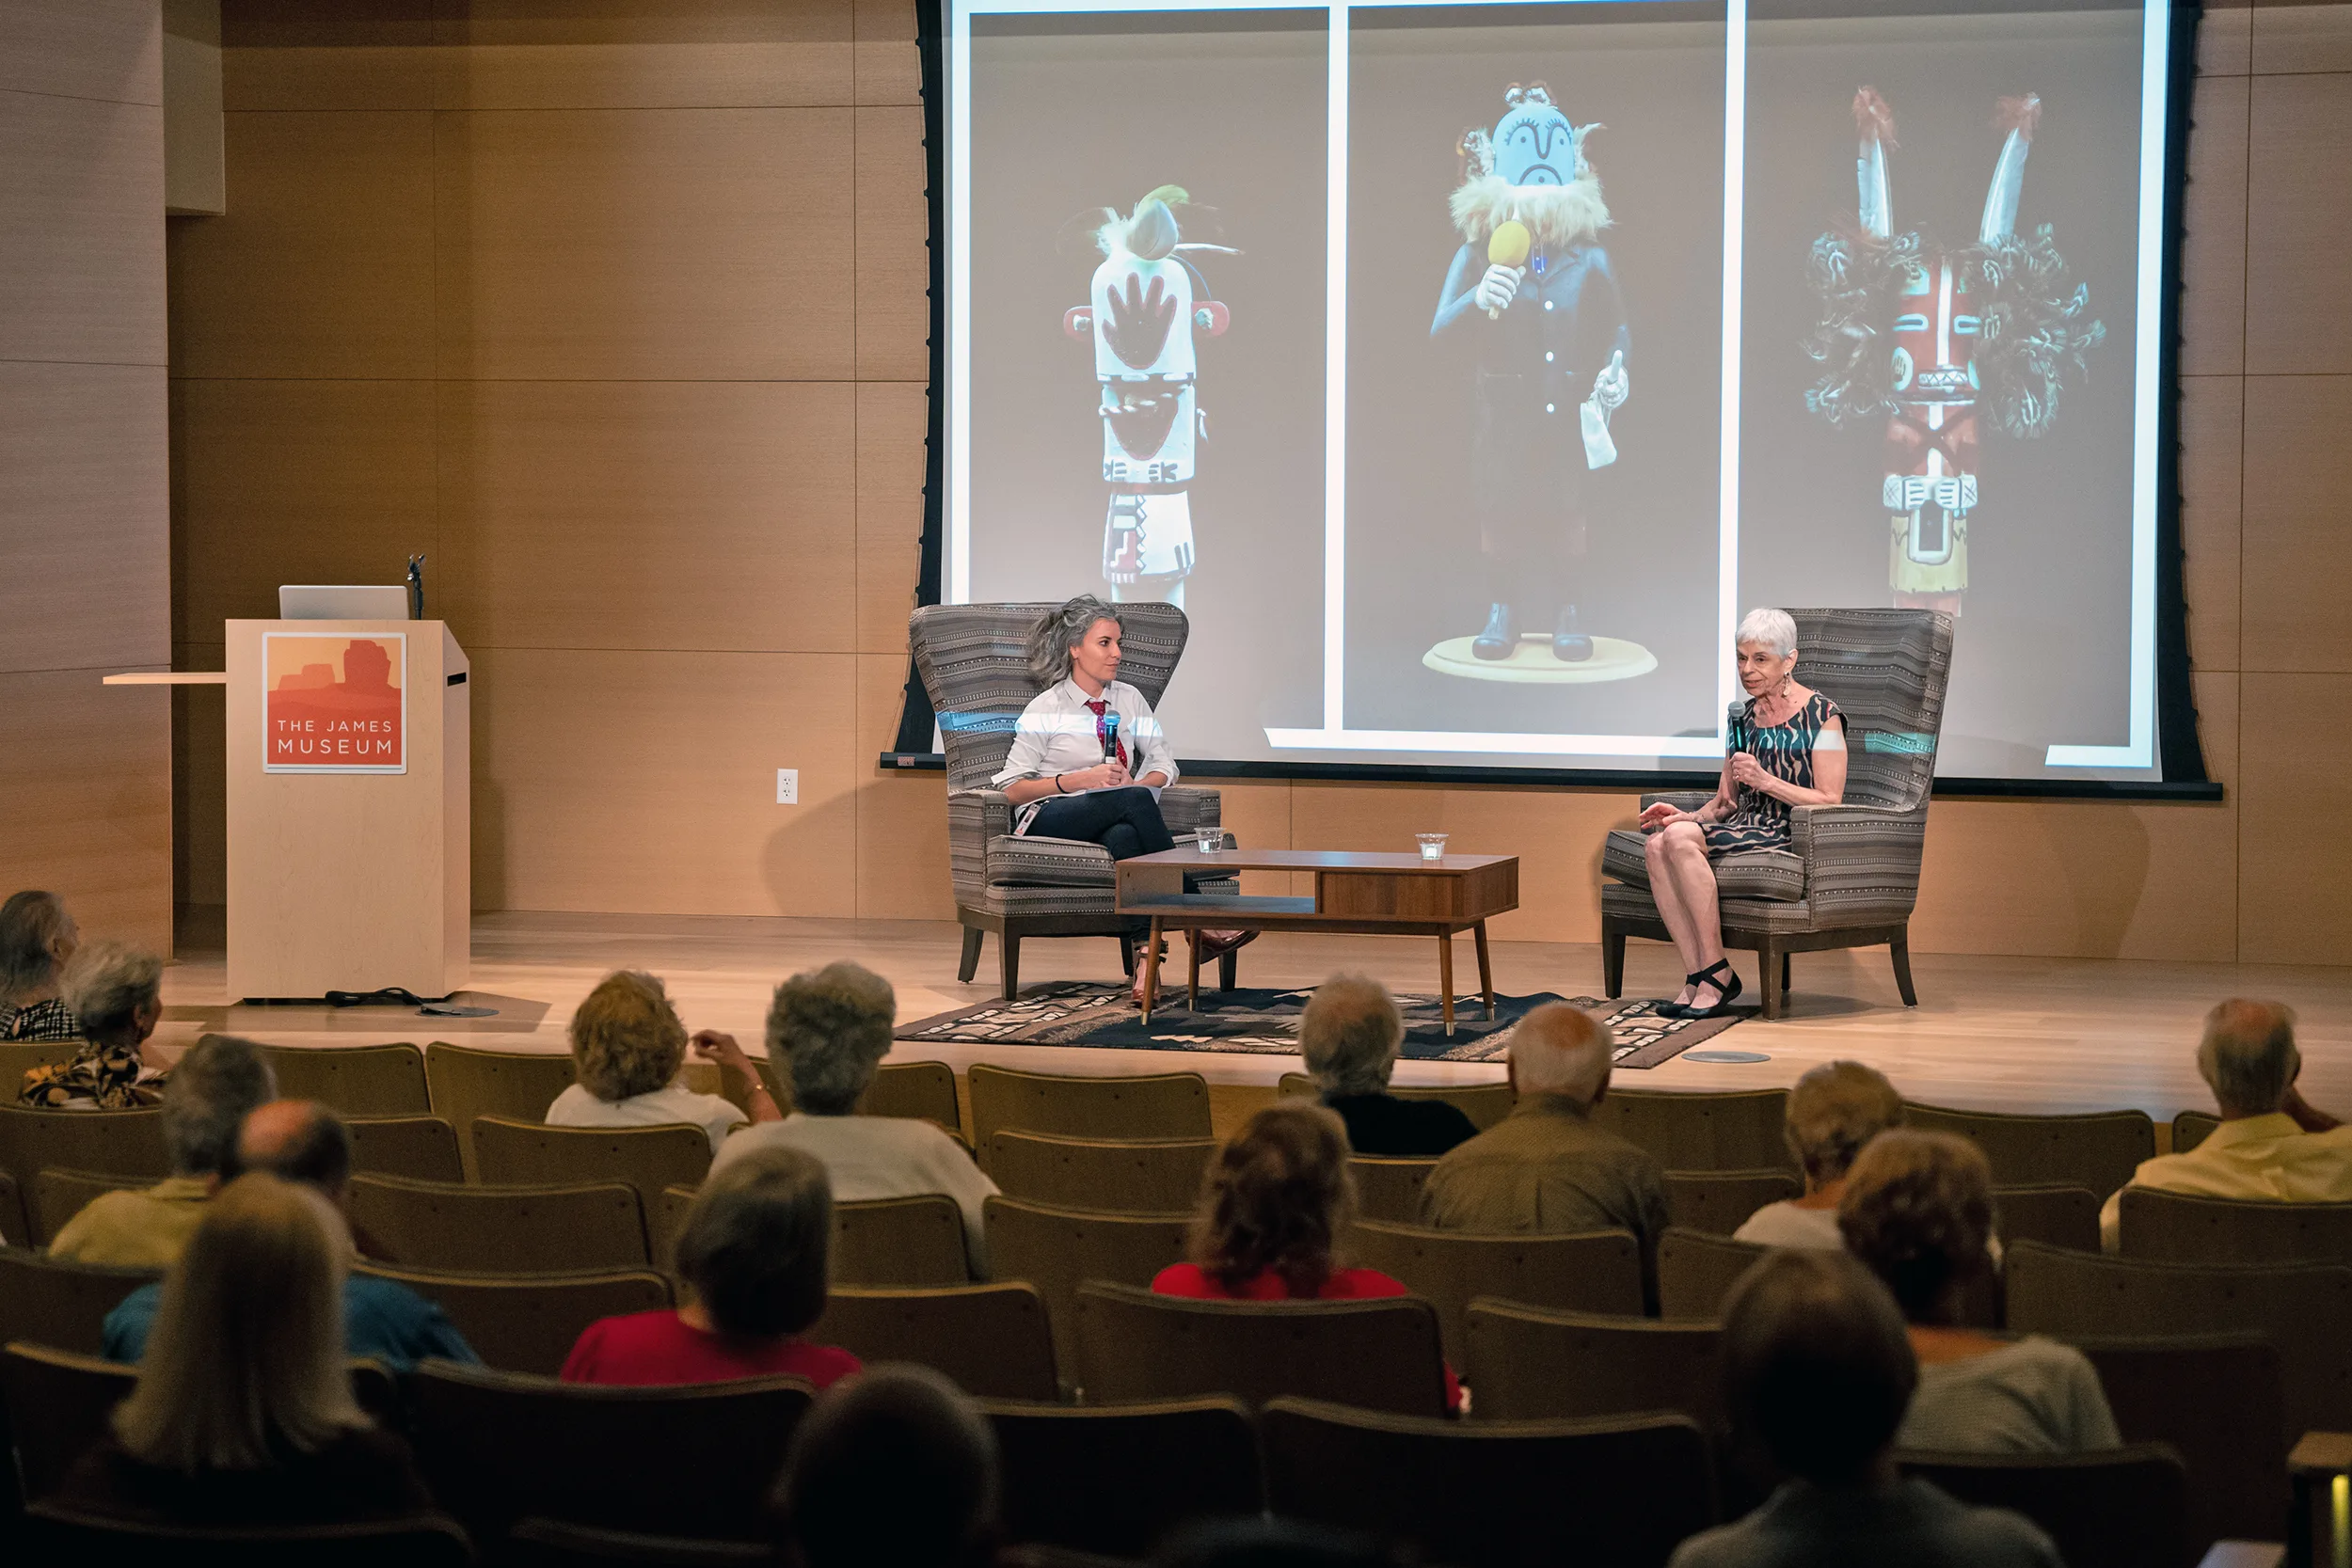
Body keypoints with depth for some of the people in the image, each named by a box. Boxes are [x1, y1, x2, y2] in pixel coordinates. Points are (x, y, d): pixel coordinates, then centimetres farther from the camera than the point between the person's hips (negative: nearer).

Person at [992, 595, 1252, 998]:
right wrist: (1079, 780, -13)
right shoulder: (1045, 709, 2)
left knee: (1125, 835, -38)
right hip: (1050, 822, -4)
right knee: (1135, 800, -35)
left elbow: (1164, 766, 17)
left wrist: (1135, 784, -6)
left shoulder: (1130, 700, 16)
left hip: (1117, 823, 4)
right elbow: (1011, 789, -1)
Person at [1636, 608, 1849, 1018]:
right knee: (1658, 843, -24)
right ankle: (1697, 976, -26)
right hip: (1744, 830, 7)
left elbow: (1829, 802, -8)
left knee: (1682, 839, -30)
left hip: (1794, 841, -7)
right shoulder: (1743, 718, 19)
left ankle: (1716, 973, -25)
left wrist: (1765, 781, -16)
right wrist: (1687, 816, -1)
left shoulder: (1822, 716, -1)